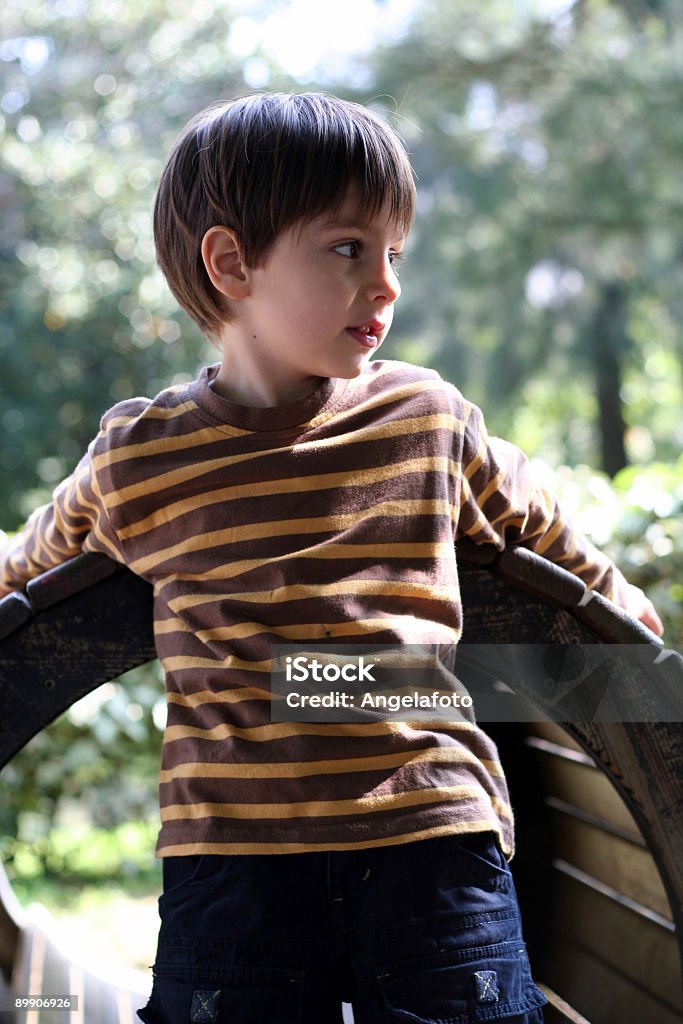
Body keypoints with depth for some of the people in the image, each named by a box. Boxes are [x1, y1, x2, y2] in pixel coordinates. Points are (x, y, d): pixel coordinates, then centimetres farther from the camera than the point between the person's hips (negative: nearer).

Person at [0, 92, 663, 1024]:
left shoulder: (432, 421, 4)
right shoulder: (135, 461, -1)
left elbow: (549, 539, 22)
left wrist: (634, 626, 32)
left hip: (437, 841, 1)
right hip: (231, 865, -1)